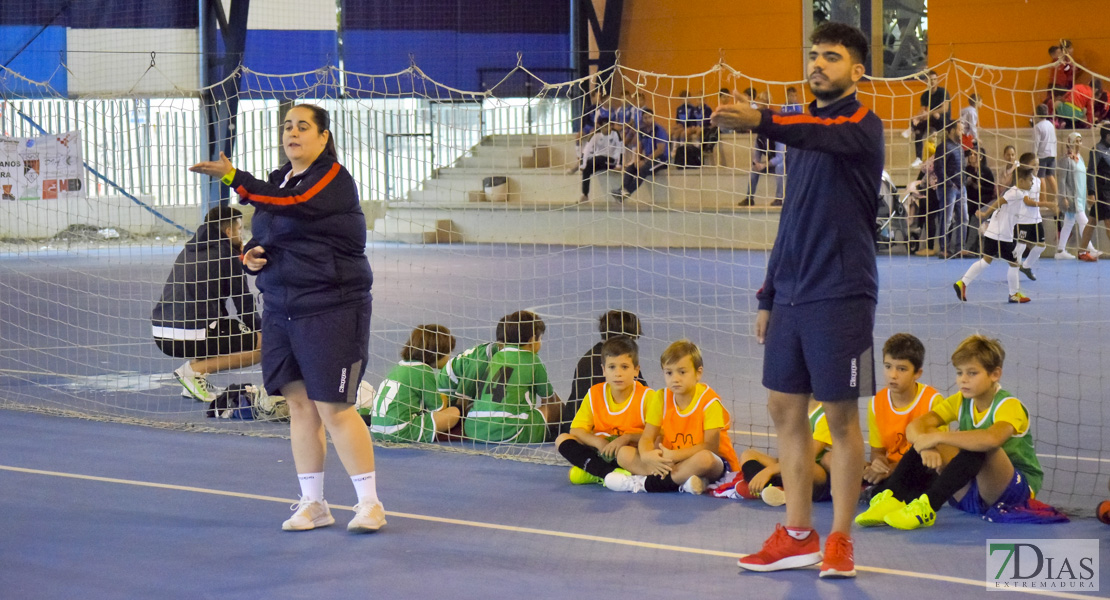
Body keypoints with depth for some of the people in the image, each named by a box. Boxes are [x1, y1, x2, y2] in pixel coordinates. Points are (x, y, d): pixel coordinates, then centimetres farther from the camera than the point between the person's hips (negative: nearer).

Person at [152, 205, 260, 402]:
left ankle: (194, 381, 14)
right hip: (190, 336, -8)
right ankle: (195, 369, -8)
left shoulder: (189, 249, 23)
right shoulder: (227, 254, 0)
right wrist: (258, 331, 20)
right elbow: (245, 304, 3)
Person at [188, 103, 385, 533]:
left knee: (334, 408, -9)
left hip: (331, 310, -7)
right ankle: (312, 504, 15)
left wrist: (234, 178, -32)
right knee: (299, 404, 7)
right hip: (281, 310, 7)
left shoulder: (334, 179, -9)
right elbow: (267, 238, 25)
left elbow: (294, 205, -26)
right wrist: (252, 257, 1)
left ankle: (369, 503, 0)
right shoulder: (278, 180, 15)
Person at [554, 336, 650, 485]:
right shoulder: (595, 394, 1)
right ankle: (610, 472, -29)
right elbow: (576, 429, 0)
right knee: (562, 440, -14)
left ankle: (592, 473, -20)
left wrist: (627, 438, -25)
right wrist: (597, 441, -19)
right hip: (601, 451, 5)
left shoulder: (645, 396, -9)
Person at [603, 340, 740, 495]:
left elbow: (711, 446, -20)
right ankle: (682, 481, -28)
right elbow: (647, 438, -2)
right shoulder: (661, 398, 1)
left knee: (704, 458, -42)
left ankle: (643, 483, -29)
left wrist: (674, 455, -29)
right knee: (623, 453, -11)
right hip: (671, 461, 5)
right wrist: (647, 456, -27)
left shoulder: (709, 401, -13)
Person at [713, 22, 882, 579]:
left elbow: (821, 135, -32)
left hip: (841, 294, -8)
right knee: (785, 408, 8)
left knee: (841, 417, -1)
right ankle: (797, 535, 17)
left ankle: (839, 540, 8)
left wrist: (762, 122, -51)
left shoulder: (861, 124, -7)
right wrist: (769, 295, 19)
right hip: (791, 295, 8)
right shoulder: (805, 127, 16)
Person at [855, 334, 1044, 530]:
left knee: (978, 445, -35)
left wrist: (939, 437, -35)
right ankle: (892, 499, -24)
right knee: (925, 435, -9)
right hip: (971, 495, 6)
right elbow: (914, 426, -6)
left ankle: (928, 507, -42)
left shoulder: (1009, 405, -16)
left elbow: (991, 439, -40)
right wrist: (926, 445, -29)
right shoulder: (961, 402, 5)